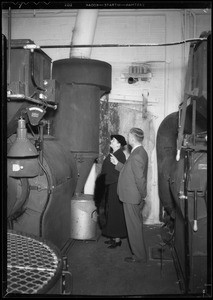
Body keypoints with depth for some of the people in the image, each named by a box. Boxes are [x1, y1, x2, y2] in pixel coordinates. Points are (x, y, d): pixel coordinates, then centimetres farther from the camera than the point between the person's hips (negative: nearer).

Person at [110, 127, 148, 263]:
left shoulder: (137, 155, -24)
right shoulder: (140, 152, 8)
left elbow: (140, 178, -25)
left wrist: (143, 195, -14)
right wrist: (117, 164, 13)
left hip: (132, 198, -10)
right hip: (134, 197, 10)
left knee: (134, 226, 4)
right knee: (136, 225, 20)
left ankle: (139, 256, 20)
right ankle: (140, 252, 35)